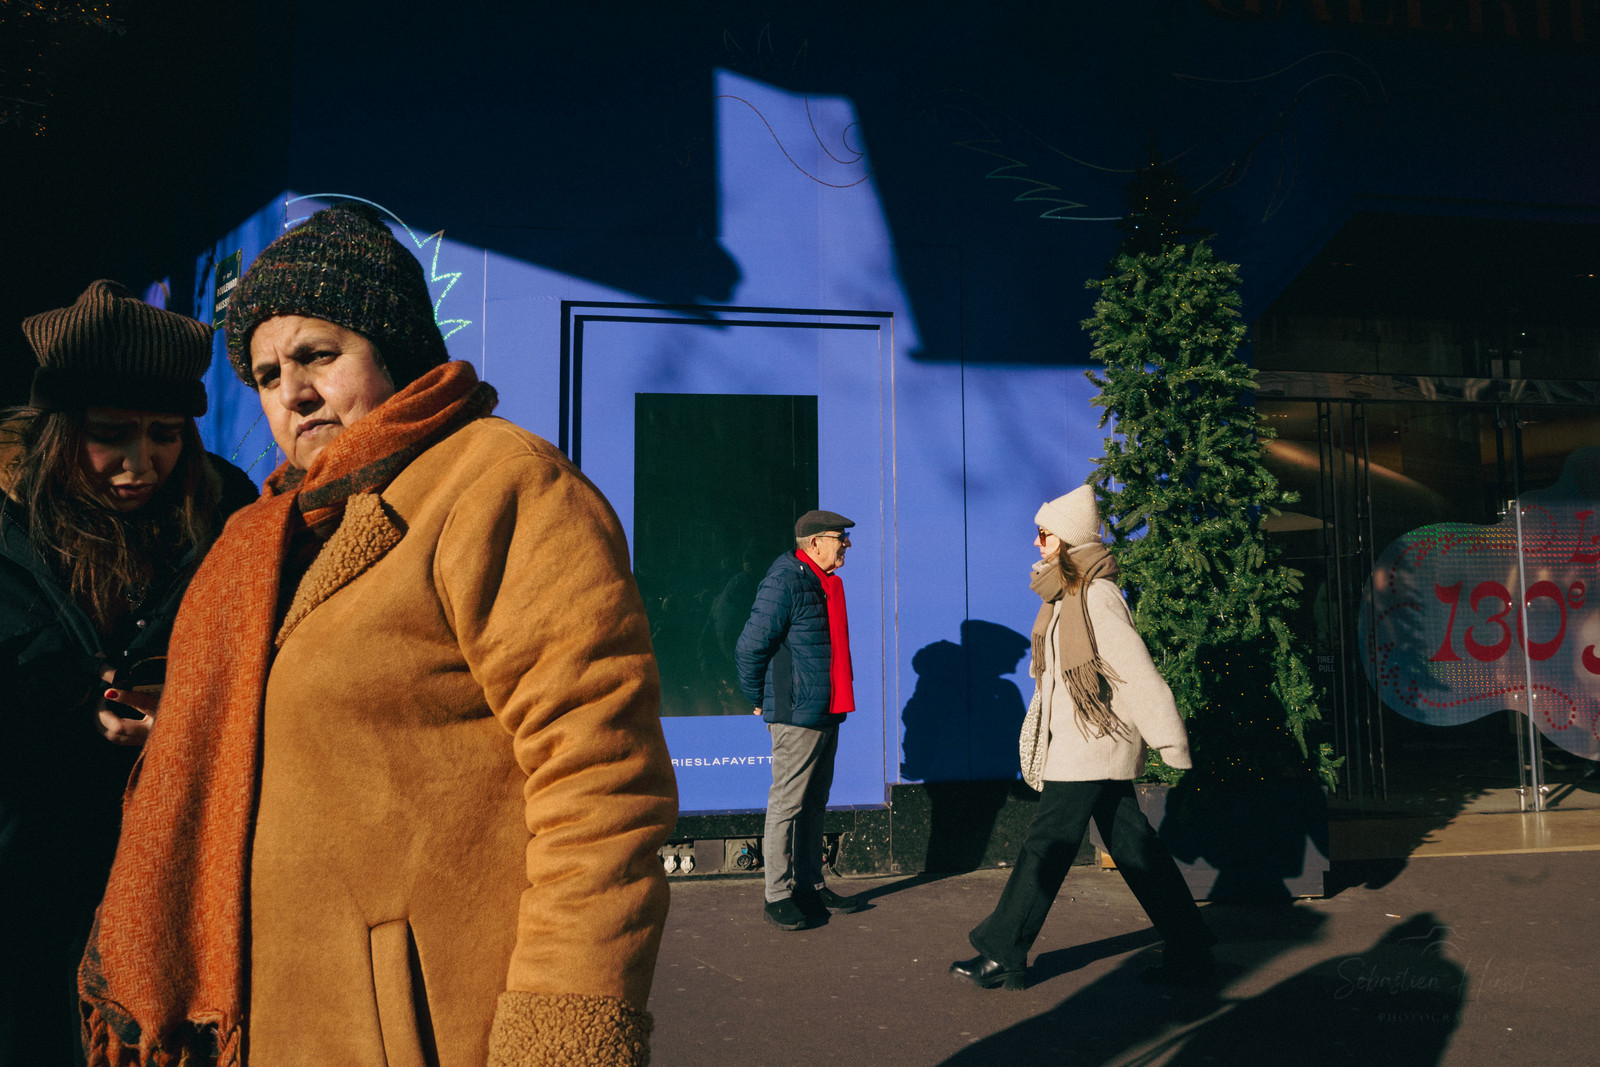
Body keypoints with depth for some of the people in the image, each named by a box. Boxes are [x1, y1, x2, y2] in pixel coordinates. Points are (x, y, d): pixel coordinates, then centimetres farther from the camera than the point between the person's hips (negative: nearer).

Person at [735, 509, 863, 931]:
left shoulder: (826, 582, 14)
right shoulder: (785, 582, -15)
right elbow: (749, 647, -14)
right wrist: (760, 699, -5)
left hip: (826, 713, 9)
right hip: (797, 715, -9)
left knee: (814, 804, 16)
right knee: (787, 805, -2)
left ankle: (810, 886, 25)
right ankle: (778, 896, 6)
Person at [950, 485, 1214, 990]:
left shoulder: (1096, 595, -16)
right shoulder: (1070, 595, 14)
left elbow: (1137, 671, -18)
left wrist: (1169, 741, -18)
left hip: (1089, 745, -10)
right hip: (1101, 747, 10)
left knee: (1046, 846, -3)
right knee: (1134, 847, 12)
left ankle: (1002, 953, 5)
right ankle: (1191, 949, 19)